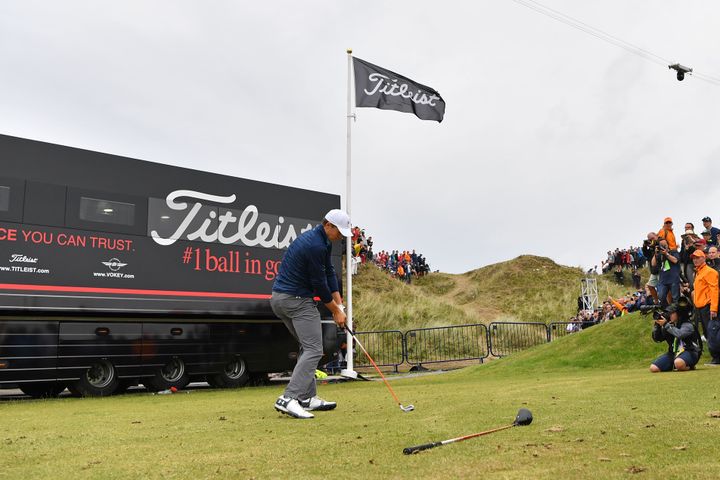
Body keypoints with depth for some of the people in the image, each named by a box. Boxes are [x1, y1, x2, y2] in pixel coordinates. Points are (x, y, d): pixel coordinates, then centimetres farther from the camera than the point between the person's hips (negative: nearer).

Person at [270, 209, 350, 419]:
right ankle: (289, 399, -19)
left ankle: (307, 398, 19)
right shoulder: (316, 246, -19)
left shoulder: (320, 241, 13)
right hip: (297, 300, -11)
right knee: (313, 350, -11)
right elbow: (319, 283, -15)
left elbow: (329, 273, 13)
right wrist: (335, 311, -3)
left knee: (307, 347, 18)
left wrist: (339, 303, 6)